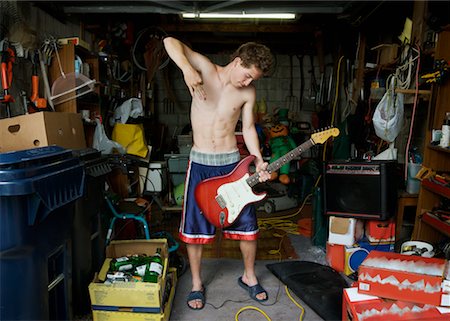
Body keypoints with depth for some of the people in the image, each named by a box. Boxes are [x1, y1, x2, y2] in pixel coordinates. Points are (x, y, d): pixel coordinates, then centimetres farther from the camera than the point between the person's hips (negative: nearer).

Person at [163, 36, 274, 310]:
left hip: (232, 162, 2)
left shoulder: (248, 92, 0)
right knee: (195, 227, 6)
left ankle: (249, 277, 31)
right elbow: (171, 41, -19)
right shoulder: (205, 68, -8)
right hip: (200, 163, -2)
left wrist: (259, 162, -6)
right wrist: (187, 69, -40)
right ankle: (197, 283, 27)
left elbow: (248, 128, 7)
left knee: (247, 224, 7)